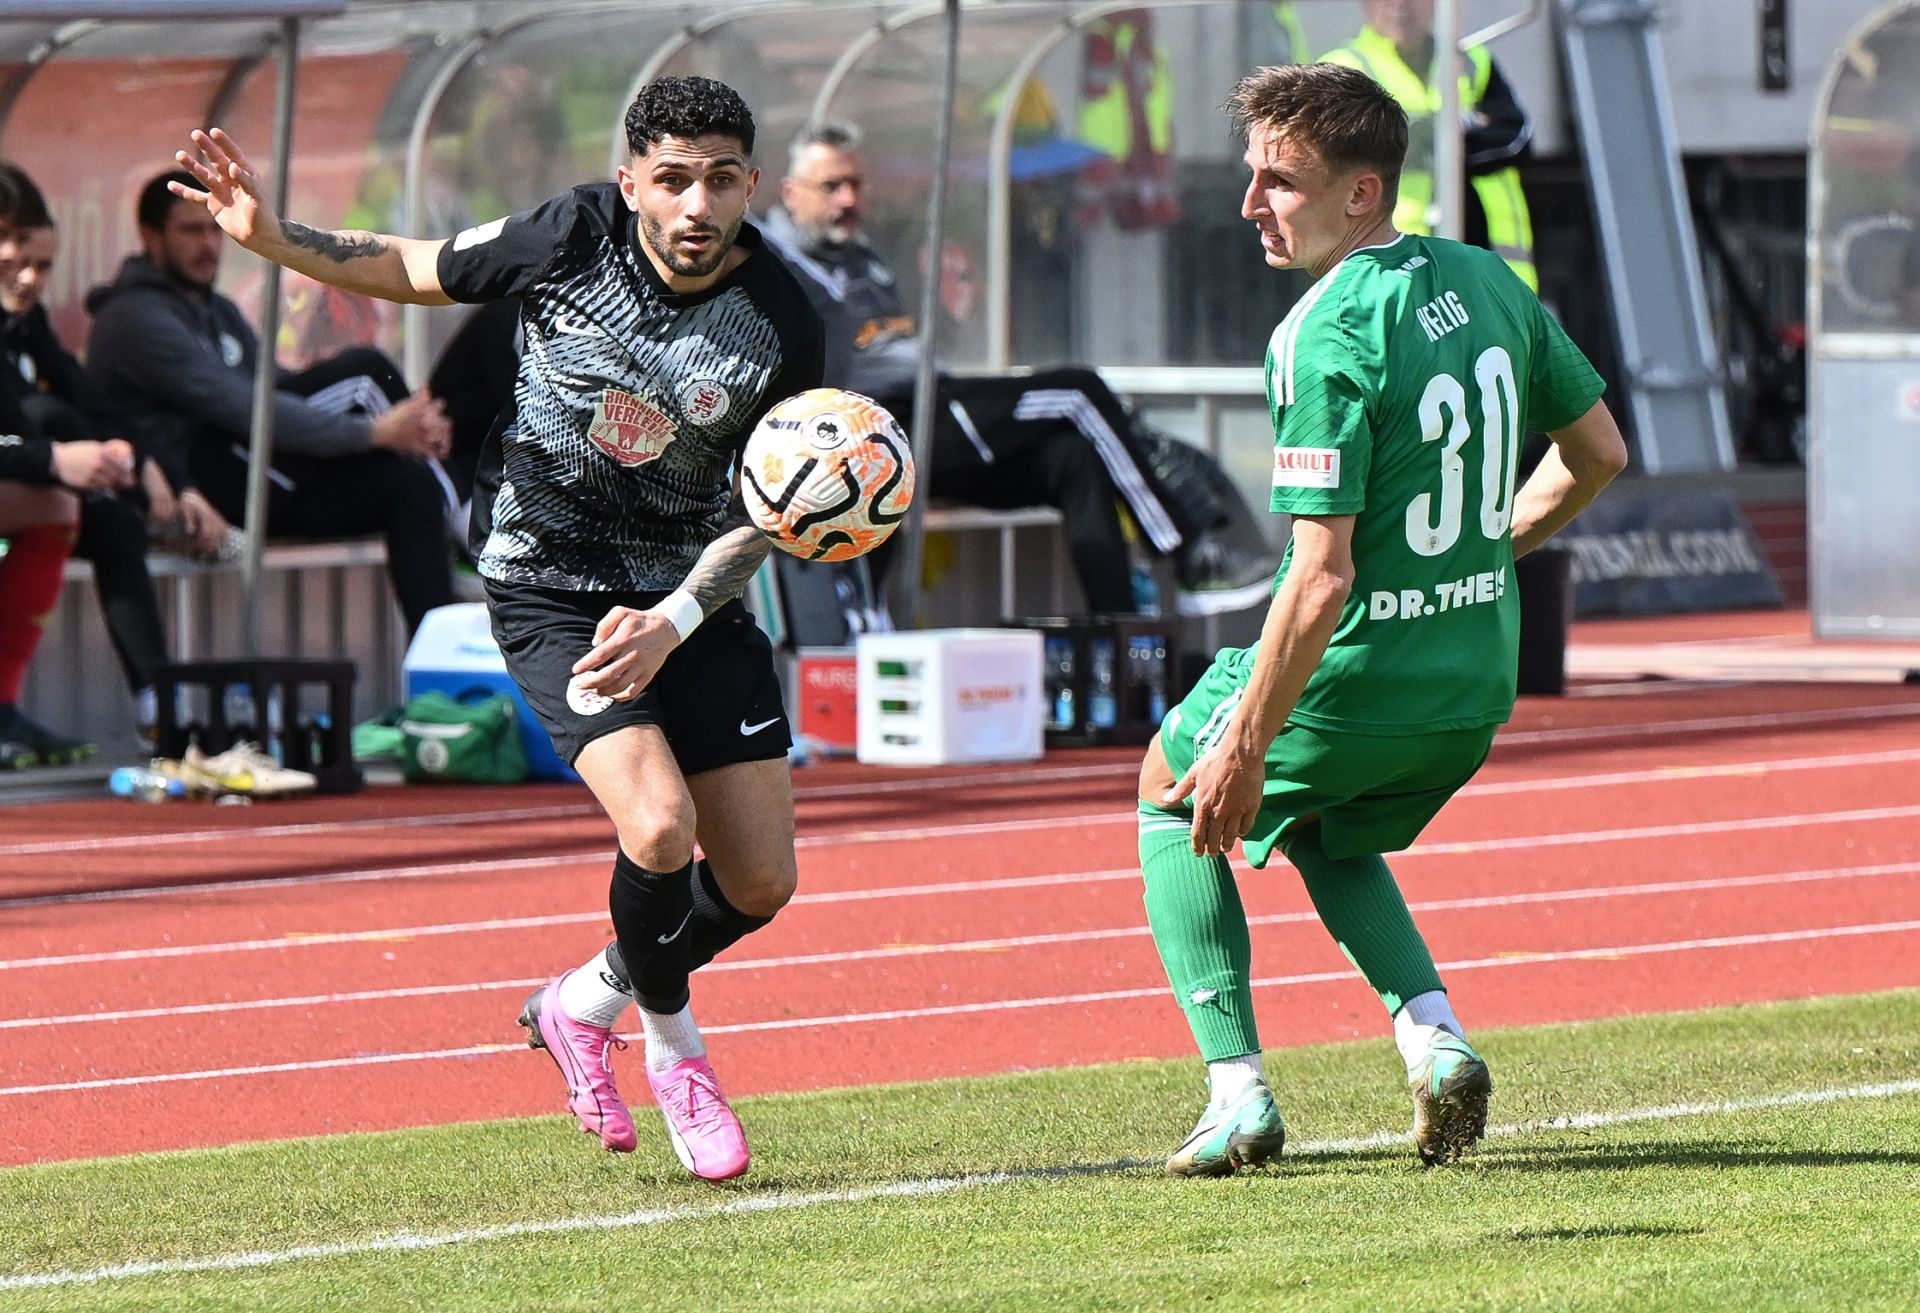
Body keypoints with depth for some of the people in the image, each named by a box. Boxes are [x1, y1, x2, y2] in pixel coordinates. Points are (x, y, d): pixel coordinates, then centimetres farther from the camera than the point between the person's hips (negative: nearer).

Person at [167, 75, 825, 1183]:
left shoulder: (784, 330, -15)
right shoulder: (573, 237, -16)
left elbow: (765, 511, -7)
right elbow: (417, 271, 2)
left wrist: (672, 623, -22)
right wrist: (273, 237, -10)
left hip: (691, 597, 3)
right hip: (550, 583, -3)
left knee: (759, 883, 1)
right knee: (659, 827, -23)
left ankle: (586, 1001, 31)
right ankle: (673, 1046, 7)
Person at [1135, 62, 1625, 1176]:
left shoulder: (1326, 341, -22)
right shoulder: (1488, 282, 2)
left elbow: (1322, 580, -24)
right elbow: (1599, 454, 13)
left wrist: (1246, 746, -18)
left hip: (1354, 680, -7)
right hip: (1479, 686, 7)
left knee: (1175, 798, 21)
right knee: (1324, 834, 33)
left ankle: (1238, 1088, 9)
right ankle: (1434, 1035, 9)